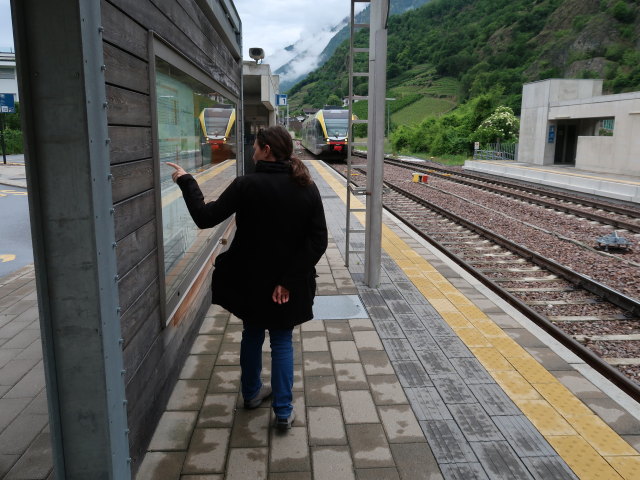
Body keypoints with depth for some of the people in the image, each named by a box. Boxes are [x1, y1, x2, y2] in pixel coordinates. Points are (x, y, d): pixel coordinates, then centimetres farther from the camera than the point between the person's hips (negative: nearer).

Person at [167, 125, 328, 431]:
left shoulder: (247, 185, -16)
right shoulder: (307, 188, -6)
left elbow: (205, 217, -14)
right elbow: (318, 241, -11)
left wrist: (186, 182, -1)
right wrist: (290, 278, -12)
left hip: (251, 280, -1)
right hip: (289, 284, 1)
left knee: (252, 335, 22)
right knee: (282, 342, 15)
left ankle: (252, 393, 41)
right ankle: (283, 412, 18)